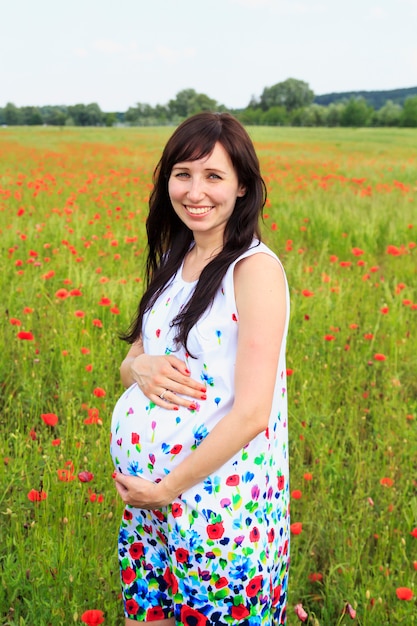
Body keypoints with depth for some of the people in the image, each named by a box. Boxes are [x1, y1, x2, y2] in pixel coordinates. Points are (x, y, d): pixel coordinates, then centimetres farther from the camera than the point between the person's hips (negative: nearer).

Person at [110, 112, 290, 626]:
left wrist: (167, 488, -14)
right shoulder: (175, 261, 6)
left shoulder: (256, 269, -17)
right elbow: (128, 362, 12)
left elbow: (252, 413, -21)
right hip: (148, 496, 7)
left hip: (220, 506, -7)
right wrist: (141, 368, -12)